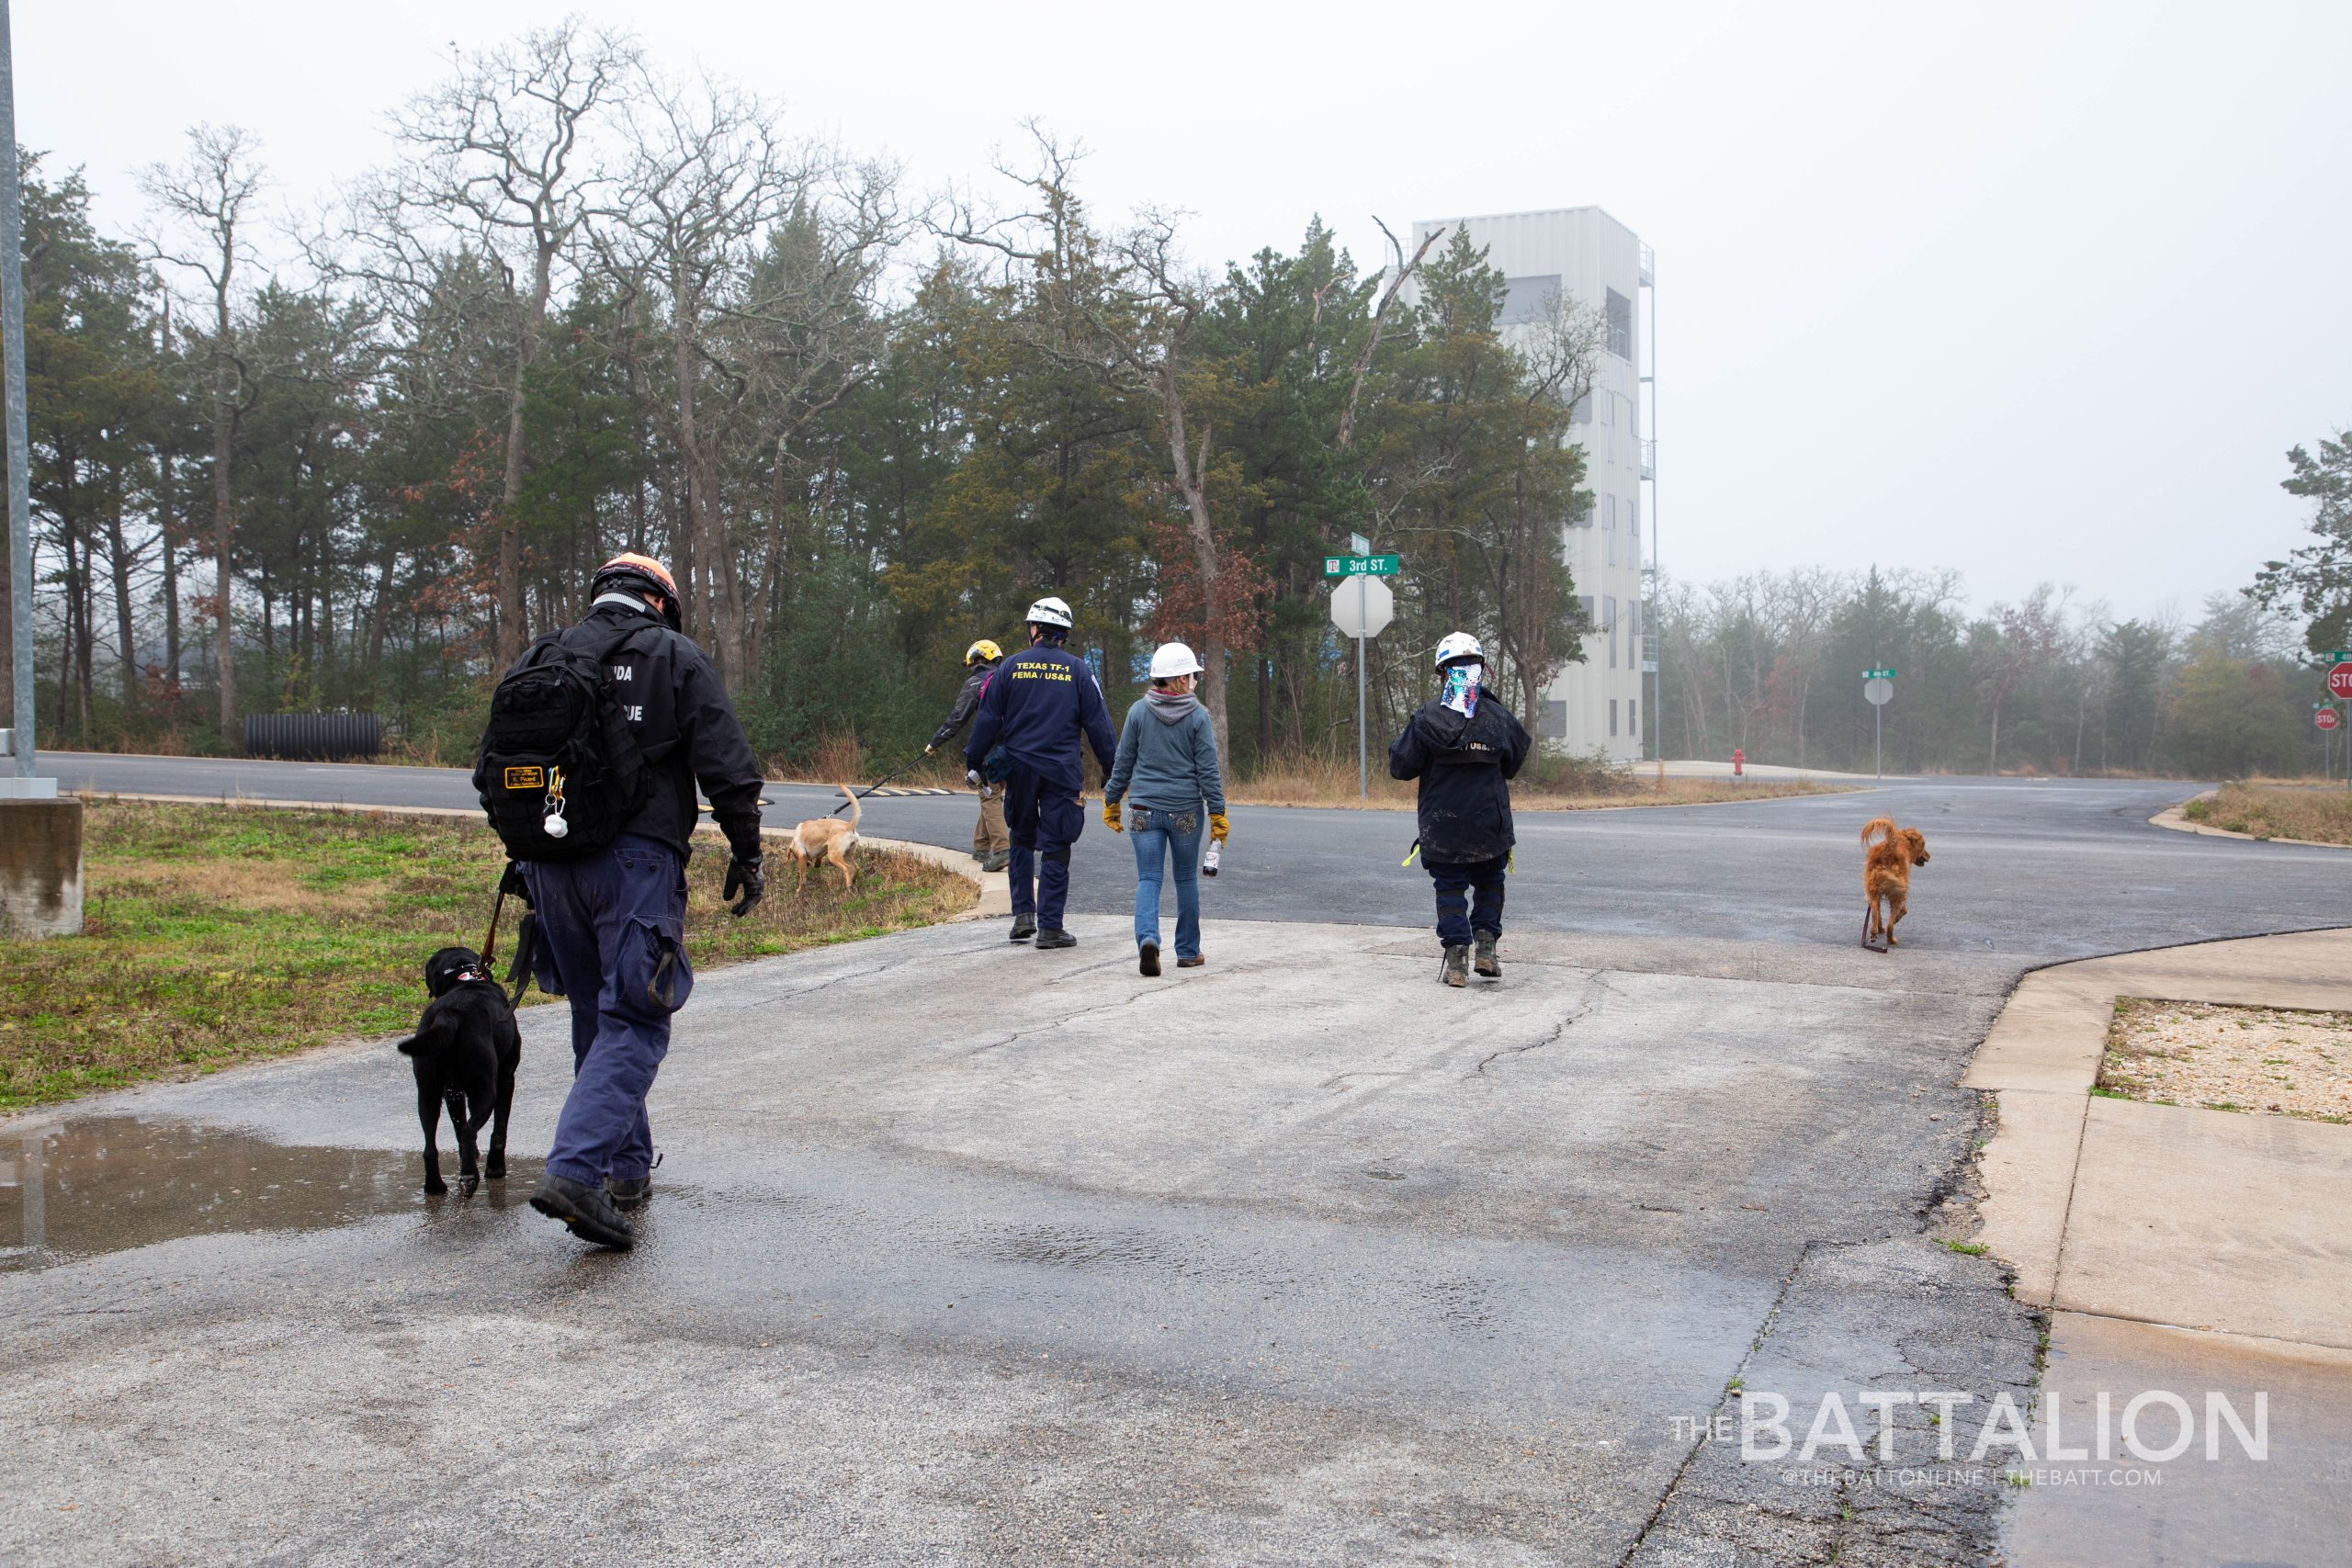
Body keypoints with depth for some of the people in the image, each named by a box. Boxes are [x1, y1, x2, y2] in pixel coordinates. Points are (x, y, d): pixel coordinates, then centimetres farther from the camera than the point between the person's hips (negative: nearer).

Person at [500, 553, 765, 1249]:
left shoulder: (539, 658, 14)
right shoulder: (677, 657, 1)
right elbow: (727, 767, -5)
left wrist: (523, 858, 26)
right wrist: (746, 853, 3)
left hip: (552, 863, 5)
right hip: (637, 861, -5)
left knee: (595, 1017, 17)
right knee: (633, 1021, -4)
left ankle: (628, 1169, 26)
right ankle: (574, 1169, -20)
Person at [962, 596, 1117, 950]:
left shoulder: (1011, 667, 0)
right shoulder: (1078, 670, -1)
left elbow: (987, 721, 2)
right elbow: (1098, 724, 1)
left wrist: (974, 764, 10)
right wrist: (1112, 769, 8)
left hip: (1019, 770, 1)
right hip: (1062, 773, -1)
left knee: (1022, 841, 18)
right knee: (1055, 848, 2)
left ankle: (1023, 914, 11)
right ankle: (1050, 928, 1)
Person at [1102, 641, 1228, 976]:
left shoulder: (1138, 712, -1)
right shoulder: (1198, 717, -5)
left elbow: (1123, 763, 4)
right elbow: (1207, 770, -5)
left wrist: (1111, 801, 14)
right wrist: (1217, 813, 1)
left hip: (1145, 808, 1)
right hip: (1186, 810, -1)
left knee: (1148, 879, 2)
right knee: (1186, 880, 13)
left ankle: (1147, 938, -22)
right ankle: (1188, 951, 20)